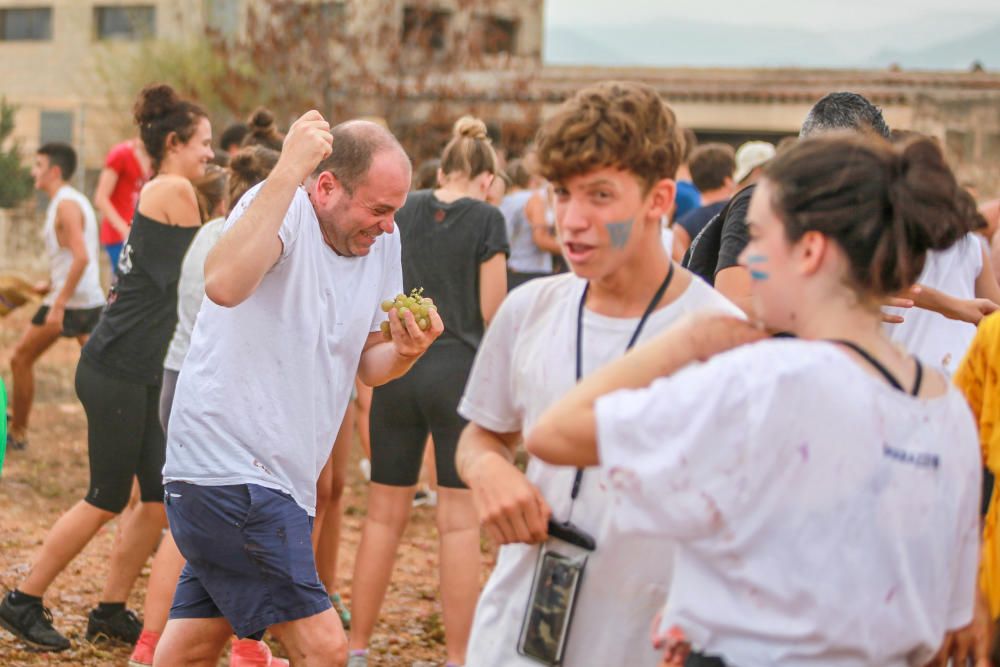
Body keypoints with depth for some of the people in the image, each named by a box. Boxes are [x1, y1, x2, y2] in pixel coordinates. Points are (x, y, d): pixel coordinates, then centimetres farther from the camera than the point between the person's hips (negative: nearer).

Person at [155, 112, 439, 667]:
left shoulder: (382, 242, 10)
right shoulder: (280, 209, -14)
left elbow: (367, 364, 16)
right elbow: (223, 283, -37)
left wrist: (405, 351, -7)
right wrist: (289, 170, -37)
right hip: (228, 469, -9)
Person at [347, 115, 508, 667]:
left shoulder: (403, 210, 7)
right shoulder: (487, 219, -4)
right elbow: (492, 312, -5)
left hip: (398, 369, 4)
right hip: (460, 371, -4)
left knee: (385, 514, 11)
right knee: (460, 521, 1)